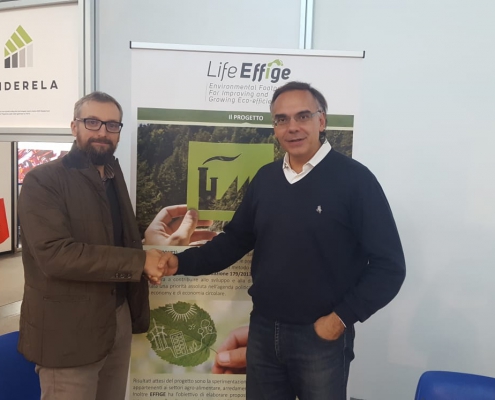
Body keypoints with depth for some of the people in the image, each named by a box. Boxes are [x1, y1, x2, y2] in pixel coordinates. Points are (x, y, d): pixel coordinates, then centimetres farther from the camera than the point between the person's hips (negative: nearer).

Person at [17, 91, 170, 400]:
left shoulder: (114, 177, 10)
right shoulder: (43, 181, -13)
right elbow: (55, 253, -25)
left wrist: (149, 264, -8)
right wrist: (139, 261, -24)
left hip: (119, 318, 7)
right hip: (69, 329, -6)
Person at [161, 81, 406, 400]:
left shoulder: (355, 178, -12)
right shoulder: (265, 178, 3)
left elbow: (389, 266, -11)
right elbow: (236, 239, 10)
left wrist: (341, 318, -14)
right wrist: (182, 262, -1)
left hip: (321, 337, -4)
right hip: (263, 331, 5)